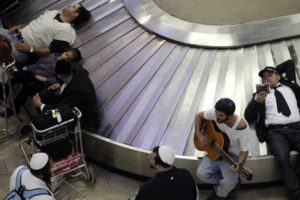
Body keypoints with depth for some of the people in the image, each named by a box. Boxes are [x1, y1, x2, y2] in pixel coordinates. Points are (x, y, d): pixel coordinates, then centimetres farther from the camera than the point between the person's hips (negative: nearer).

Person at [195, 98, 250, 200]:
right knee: (201, 173, -19)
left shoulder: (241, 127, -28)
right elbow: (199, 116, 0)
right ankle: (232, 181, 6)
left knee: (228, 183, -27)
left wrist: (239, 164, -38)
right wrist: (198, 135, -13)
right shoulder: (216, 113, -19)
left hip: (232, 156, -4)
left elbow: (244, 150, -18)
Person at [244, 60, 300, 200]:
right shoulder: (260, 94, 20)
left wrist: (274, 71, 39)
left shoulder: (288, 85, 26)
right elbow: (248, 117, 10)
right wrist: (257, 101, -6)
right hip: (276, 131, -1)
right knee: (282, 157, -31)